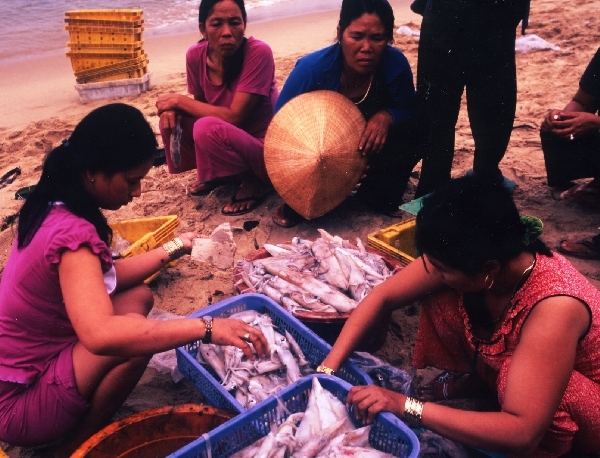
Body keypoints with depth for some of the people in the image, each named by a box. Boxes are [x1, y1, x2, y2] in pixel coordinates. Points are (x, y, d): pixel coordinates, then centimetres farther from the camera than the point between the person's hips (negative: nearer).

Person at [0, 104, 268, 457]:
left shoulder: (56, 206, -1)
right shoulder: (71, 232, -31)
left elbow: (103, 277, 9)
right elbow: (101, 335, -47)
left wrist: (172, 249, 5)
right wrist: (206, 328, -43)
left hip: (30, 364, 9)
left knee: (139, 296, 5)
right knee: (134, 333, -26)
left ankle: (76, 422, 7)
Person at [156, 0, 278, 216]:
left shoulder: (258, 52, -24)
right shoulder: (196, 55, -8)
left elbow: (234, 116, -27)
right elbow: (201, 103, 7)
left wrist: (179, 100, -18)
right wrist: (175, 108, -16)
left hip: (265, 149, -6)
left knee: (207, 128, -30)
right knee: (171, 119, -8)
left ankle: (255, 181, -5)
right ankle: (220, 172, 13)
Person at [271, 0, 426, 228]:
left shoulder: (396, 64, -20)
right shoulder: (311, 68, -26)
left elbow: (413, 112, -7)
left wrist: (387, 116, -32)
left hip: (371, 152, 2)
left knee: (413, 132, -23)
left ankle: (379, 194, -1)